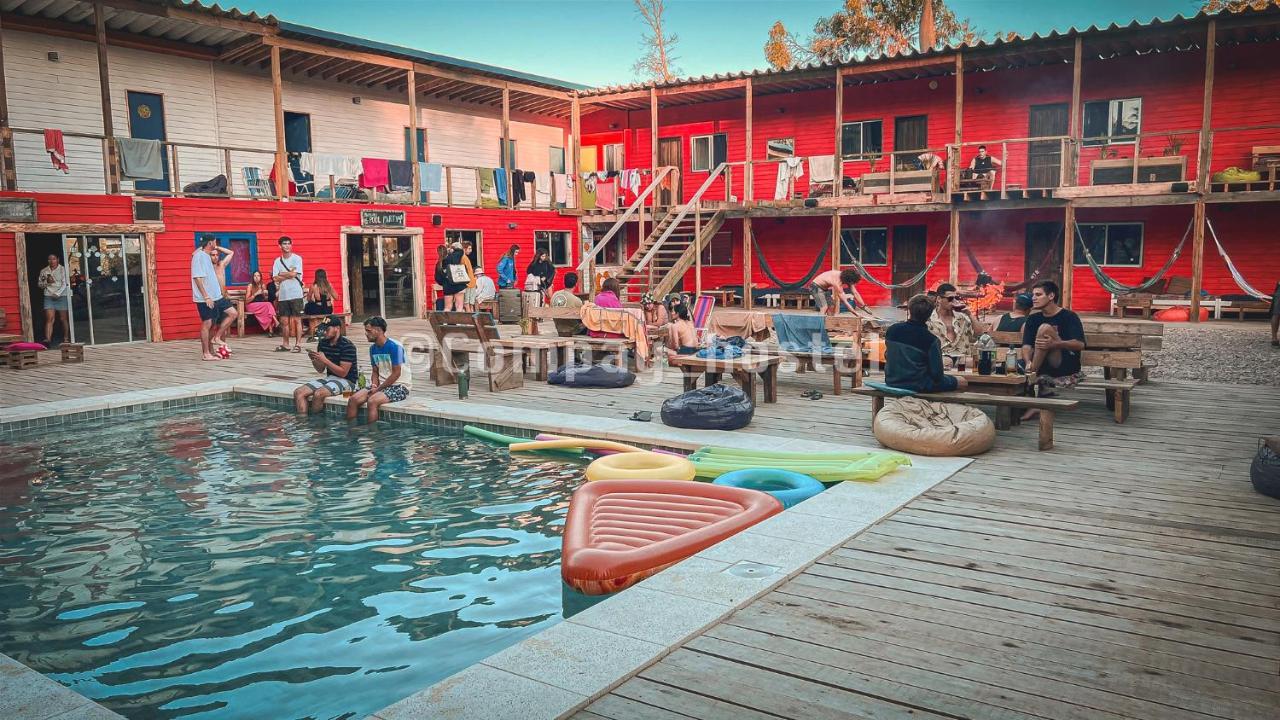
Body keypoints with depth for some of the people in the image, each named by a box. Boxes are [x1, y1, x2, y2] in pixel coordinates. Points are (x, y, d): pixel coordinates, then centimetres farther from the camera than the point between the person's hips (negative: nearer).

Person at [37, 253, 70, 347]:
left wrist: (58, 293, -15)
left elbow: (65, 284, -5)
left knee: (63, 319, 3)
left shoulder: (63, 269, 1)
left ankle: (66, 339, 13)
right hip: (49, 297, 2)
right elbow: (40, 285, 16)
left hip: (61, 296, -2)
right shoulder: (44, 271, 12)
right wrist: (47, 282, -5)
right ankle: (48, 340, -18)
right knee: (49, 319, -9)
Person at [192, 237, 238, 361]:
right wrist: (206, 297, -22)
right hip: (205, 299, -9)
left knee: (232, 313, 6)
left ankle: (216, 338, 10)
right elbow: (197, 278, -19)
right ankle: (206, 354, 2)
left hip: (216, 296, 9)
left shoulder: (206, 256, 15)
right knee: (207, 324, -4)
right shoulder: (199, 256, -13)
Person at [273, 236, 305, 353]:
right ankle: (285, 344, 14)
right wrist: (288, 274, -6)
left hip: (295, 294, -4)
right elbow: (275, 278, 2)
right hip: (283, 295, 4)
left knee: (297, 320, -3)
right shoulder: (278, 261, 11)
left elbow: (293, 274, -13)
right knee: (285, 321, 7)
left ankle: (298, 344, 0)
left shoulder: (297, 258, -1)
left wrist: (281, 275, 0)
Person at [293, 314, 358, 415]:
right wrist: (314, 360, -8)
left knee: (318, 394, -31)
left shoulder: (347, 346, -16)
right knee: (298, 392, -9)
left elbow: (343, 373, -18)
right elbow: (320, 370, 13)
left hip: (347, 380, -8)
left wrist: (325, 360, -23)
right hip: (329, 378, 8)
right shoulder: (322, 343, 6)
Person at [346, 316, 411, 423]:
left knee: (372, 401, -31)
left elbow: (396, 374, -17)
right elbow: (375, 372, 15)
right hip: (381, 385, 7)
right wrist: (374, 385, -6)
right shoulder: (373, 348, 9)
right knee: (353, 400, -12)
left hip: (399, 386, -7)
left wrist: (378, 389, -15)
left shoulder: (394, 346, -15)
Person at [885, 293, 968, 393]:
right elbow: (937, 375, -17)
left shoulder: (891, 330, -6)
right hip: (918, 386, -6)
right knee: (962, 382, 12)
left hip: (892, 382, 6)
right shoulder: (931, 340, -20)